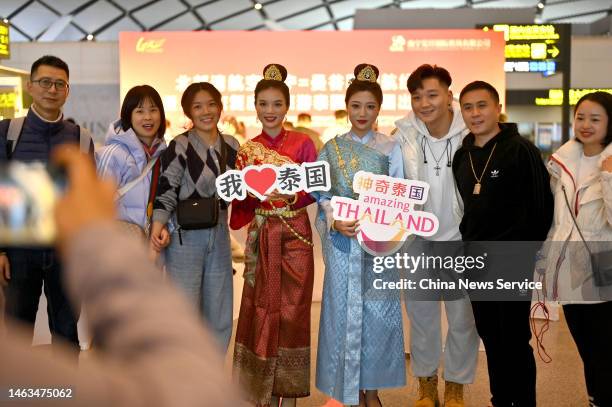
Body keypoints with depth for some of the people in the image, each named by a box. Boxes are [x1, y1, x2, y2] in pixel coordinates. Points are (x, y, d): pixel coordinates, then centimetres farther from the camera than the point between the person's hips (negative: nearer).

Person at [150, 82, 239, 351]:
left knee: (219, 319, 13)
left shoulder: (231, 145, 8)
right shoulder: (180, 146, -8)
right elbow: (166, 191, -11)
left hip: (219, 236, 6)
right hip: (184, 237, -5)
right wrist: (159, 225, -24)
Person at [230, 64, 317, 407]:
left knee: (292, 310, 1)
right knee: (260, 309, 4)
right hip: (261, 237, 2)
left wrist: (292, 196, -20)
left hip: (295, 236, -2)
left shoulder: (302, 143, 0)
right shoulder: (247, 149, 7)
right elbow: (241, 199, 7)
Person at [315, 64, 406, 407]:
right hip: (342, 241, 1)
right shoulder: (331, 149, 7)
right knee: (344, 312, 2)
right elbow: (322, 196, 4)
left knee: (378, 313, 1)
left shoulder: (391, 148, 4)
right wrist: (335, 223, -14)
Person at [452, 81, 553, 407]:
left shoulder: (521, 150, -9)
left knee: (514, 339, 1)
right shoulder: (461, 156, 10)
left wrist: (520, 254, -12)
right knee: (490, 337, 14)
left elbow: (540, 209, -12)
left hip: (512, 263, -6)